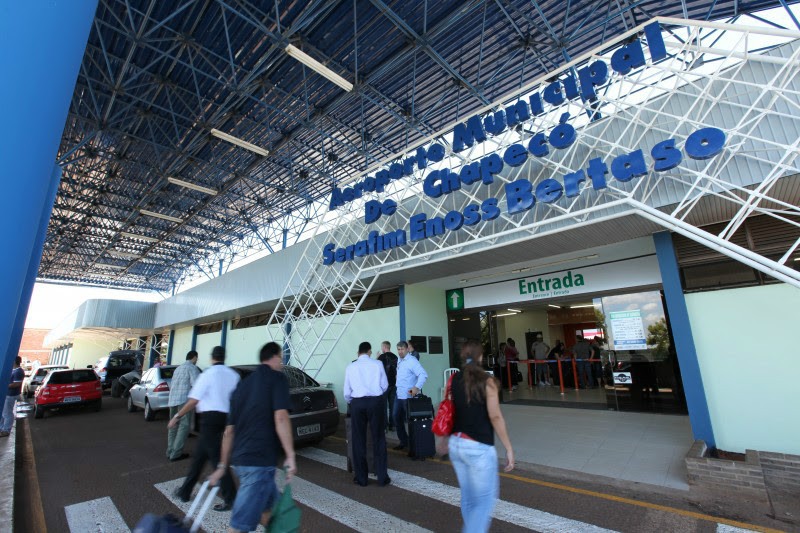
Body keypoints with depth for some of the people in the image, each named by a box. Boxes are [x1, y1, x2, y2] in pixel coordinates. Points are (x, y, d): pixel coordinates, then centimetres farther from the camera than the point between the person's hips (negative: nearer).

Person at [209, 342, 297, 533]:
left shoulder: (243, 385, 15)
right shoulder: (277, 378, -6)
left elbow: (229, 430, 17)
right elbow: (280, 418, -19)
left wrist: (223, 466, 23)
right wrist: (290, 455, -15)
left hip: (239, 460, 8)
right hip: (259, 460, -8)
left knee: (269, 506, 24)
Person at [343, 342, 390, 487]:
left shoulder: (350, 367, 5)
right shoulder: (377, 364, 1)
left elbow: (347, 391, 9)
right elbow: (385, 385, 6)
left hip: (357, 403, 1)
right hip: (376, 401, -1)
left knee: (359, 440, 12)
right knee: (378, 439, 8)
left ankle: (361, 478, 22)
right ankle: (382, 478, 15)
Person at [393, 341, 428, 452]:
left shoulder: (412, 361, -17)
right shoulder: (399, 361, 10)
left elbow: (423, 374, -25)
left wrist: (417, 387, -33)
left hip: (408, 396, -8)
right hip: (399, 395, 8)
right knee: (397, 418, 16)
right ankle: (403, 441, 33)